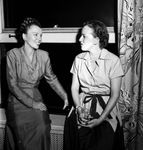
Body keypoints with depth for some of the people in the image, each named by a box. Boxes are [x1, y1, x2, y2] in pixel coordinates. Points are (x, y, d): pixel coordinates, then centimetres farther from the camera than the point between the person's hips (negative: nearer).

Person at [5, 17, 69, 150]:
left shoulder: (43, 55, -1)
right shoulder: (13, 54, -11)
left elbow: (52, 79, 10)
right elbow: (13, 85, -12)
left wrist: (65, 96, -2)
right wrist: (32, 104, -15)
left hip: (36, 99, 3)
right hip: (18, 101, -3)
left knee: (42, 130, -15)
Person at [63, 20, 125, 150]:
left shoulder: (113, 60, -9)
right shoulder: (79, 59, 3)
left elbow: (115, 95, -9)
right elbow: (74, 88, 6)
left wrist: (100, 119, -15)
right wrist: (79, 109, -11)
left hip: (106, 107, -3)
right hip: (82, 106, 3)